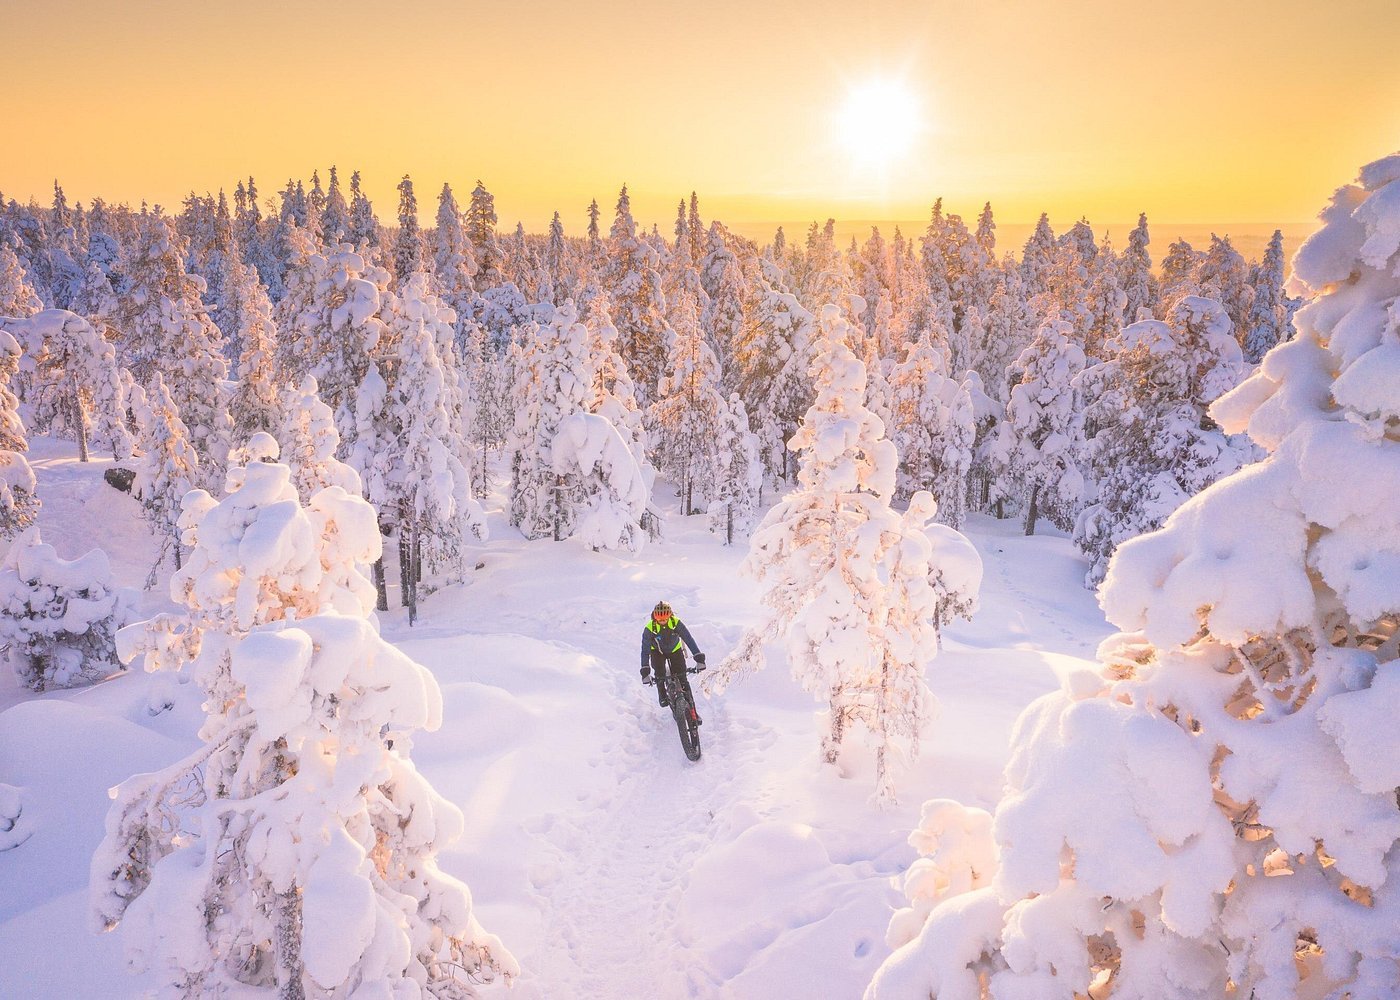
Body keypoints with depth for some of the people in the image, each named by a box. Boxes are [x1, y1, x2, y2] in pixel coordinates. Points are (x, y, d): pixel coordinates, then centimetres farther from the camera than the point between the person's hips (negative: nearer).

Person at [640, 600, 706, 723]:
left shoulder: (676, 623, -30)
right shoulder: (649, 628, -31)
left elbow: (689, 639, -31)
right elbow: (645, 650, -32)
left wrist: (699, 658, -40)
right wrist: (645, 671, -40)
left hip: (675, 650, 0)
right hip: (657, 652, 0)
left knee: (682, 679, -9)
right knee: (659, 674, -22)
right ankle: (662, 695, 10)